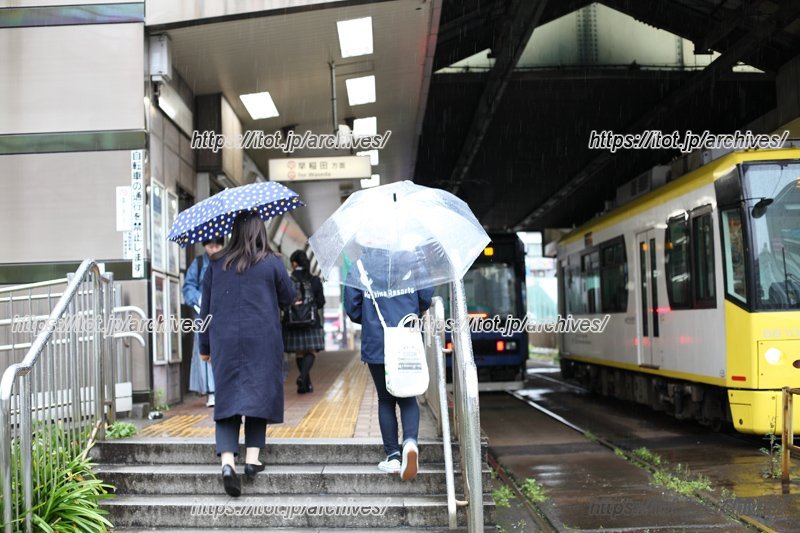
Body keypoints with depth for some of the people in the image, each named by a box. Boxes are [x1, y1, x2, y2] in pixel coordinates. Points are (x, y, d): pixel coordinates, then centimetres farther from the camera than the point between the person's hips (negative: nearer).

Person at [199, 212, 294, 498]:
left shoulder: (216, 265, 5)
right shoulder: (271, 263, -3)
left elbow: (206, 308, 9)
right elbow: (288, 296, 8)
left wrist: (205, 346, 16)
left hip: (224, 341, 2)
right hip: (262, 341, -2)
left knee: (227, 398, 3)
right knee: (258, 394, 8)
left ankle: (227, 460, -12)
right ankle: (252, 458, 5)